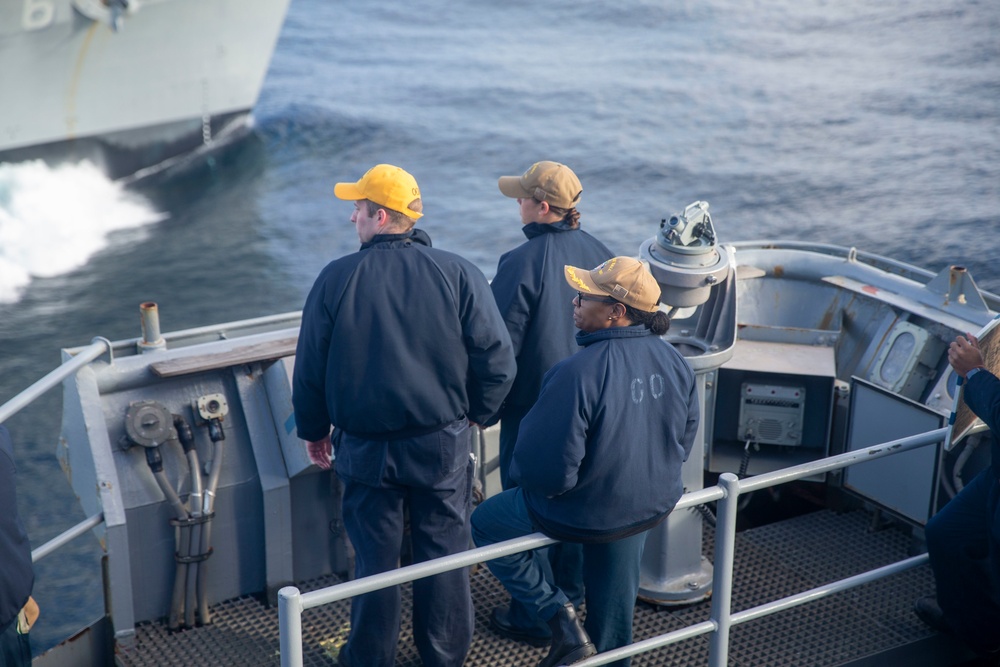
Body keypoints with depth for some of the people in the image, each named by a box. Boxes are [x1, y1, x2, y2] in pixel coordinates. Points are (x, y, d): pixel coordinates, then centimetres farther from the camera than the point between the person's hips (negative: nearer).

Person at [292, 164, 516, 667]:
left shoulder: (335, 279, -10)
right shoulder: (457, 274, -9)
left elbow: (309, 369, -3)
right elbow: (496, 359, -8)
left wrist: (313, 430, 12)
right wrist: (475, 414, 9)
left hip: (366, 449, 0)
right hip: (443, 444, 0)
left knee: (374, 556, 13)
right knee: (444, 550, 14)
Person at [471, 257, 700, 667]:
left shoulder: (578, 373, -32)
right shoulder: (675, 363, -10)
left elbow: (546, 468, -27)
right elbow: (684, 438, 4)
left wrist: (517, 474, -5)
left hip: (582, 516, -6)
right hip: (651, 508, 7)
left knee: (486, 523, 18)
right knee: (614, 609, 26)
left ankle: (558, 615, 14)